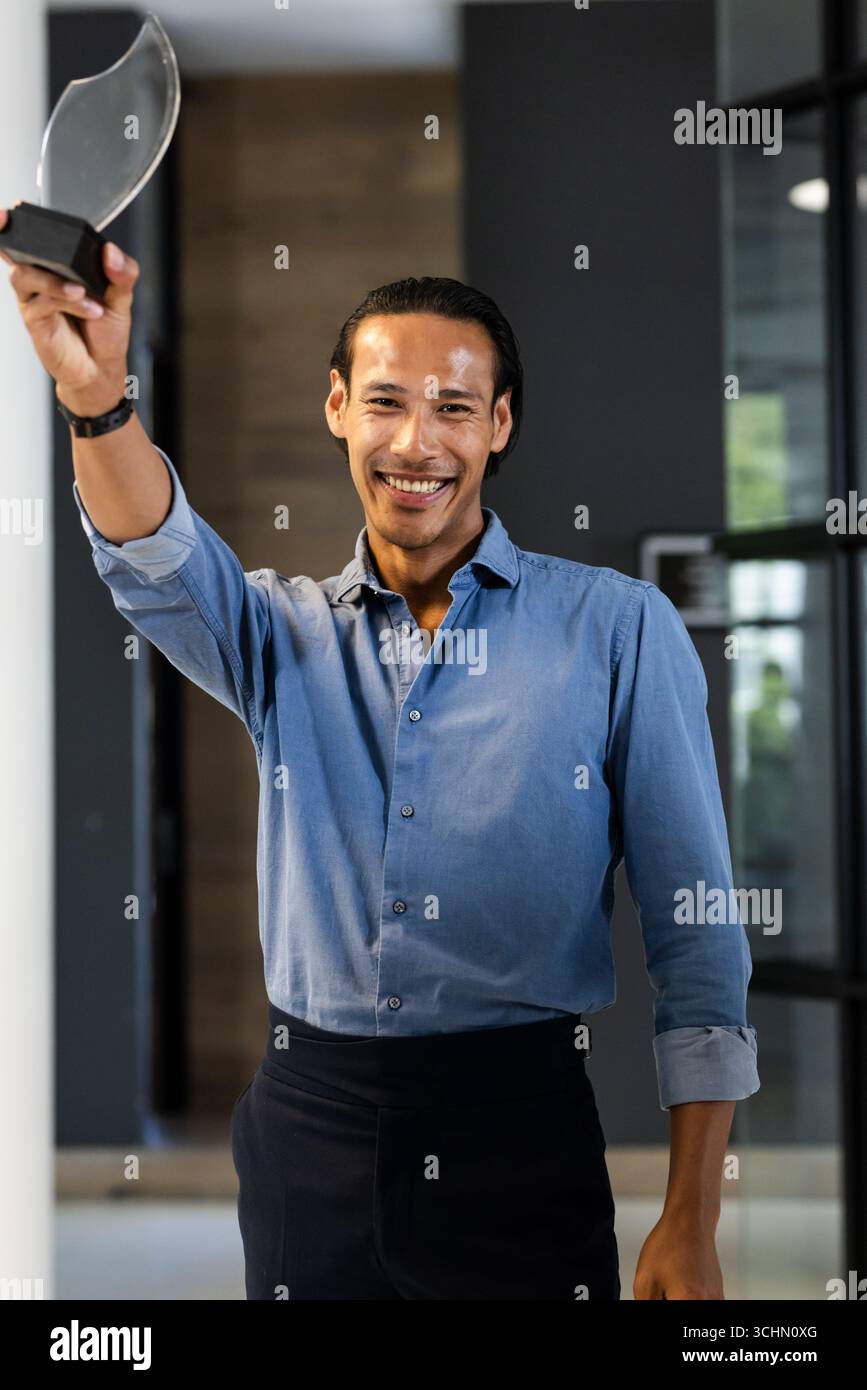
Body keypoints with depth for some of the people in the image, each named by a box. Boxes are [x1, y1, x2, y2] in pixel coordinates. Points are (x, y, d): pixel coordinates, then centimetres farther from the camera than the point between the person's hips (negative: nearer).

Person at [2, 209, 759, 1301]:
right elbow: (160, 566, -14)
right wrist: (97, 401, -36)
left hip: (519, 1135, -2)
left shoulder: (619, 629, -1)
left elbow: (695, 935, -2)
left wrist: (691, 1227, -7)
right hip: (308, 1132, 3)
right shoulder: (282, 633, 8)